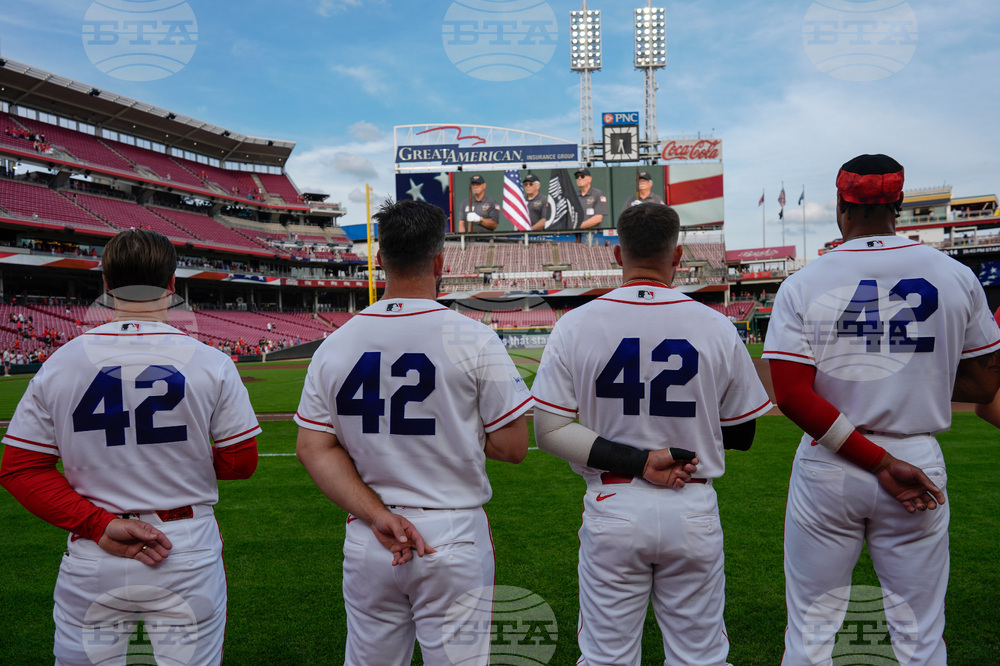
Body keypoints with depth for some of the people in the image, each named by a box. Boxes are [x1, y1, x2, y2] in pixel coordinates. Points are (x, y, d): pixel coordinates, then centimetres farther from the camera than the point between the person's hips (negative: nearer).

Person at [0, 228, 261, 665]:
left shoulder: (59, 364, -4)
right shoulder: (211, 364, -10)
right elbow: (241, 462, -4)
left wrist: (100, 525, -7)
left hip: (91, 564, 2)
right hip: (189, 555, -1)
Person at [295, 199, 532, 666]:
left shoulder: (333, 345, 0)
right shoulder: (474, 339, -11)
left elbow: (314, 448, -3)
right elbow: (512, 447, -9)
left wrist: (379, 516, -8)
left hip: (365, 541, 4)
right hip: (454, 537, -3)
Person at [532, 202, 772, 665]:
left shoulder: (575, 325, -6)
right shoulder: (715, 327, -5)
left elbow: (548, 431, -9)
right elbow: (742, 435, 3)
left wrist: (637, 460, -12)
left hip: (611, 511, 0)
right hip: (693, 513, 1)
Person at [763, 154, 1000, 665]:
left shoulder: (802, 285, -6)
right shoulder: (956, 277, 0)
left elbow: (792, 396, -15)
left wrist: (879, 463, -12)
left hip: (826, 468, -1)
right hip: (920, 461, 2)